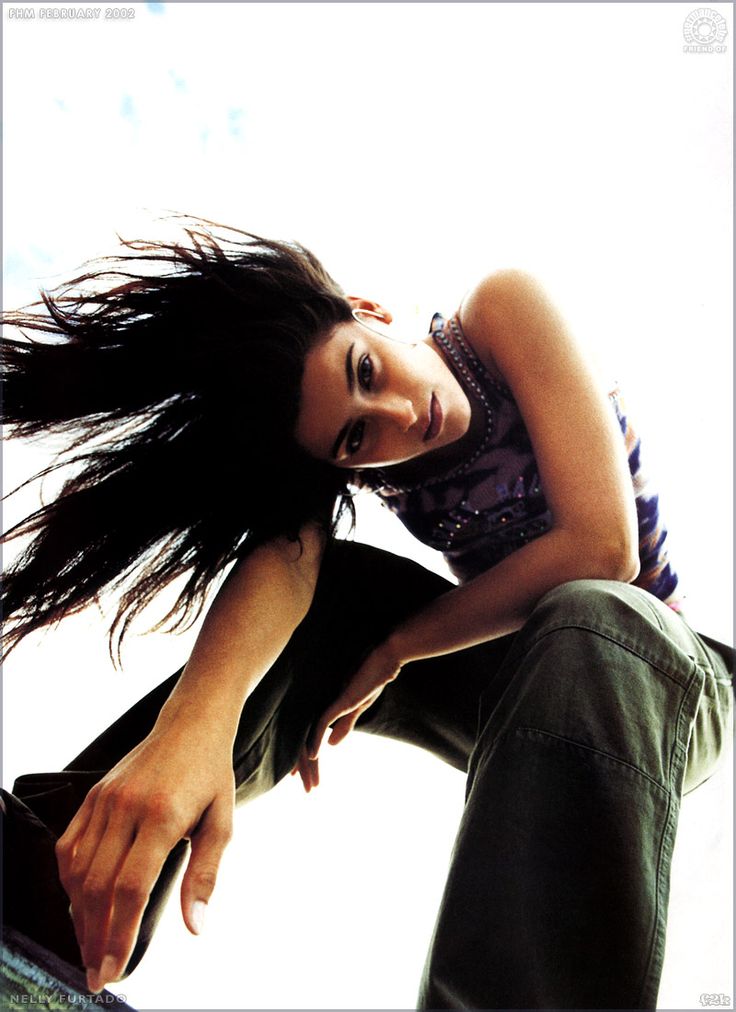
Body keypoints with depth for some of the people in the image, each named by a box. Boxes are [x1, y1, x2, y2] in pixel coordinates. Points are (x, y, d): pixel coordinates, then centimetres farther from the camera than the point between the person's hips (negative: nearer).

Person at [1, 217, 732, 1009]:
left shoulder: (502, 311, -22)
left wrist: (392, 652, -21)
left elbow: (601, 546, -30)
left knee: (588, 619, -39)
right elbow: (282, 558, -31)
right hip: (539, 685, 3)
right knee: (336, 590, -23)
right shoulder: (354, 456, -11)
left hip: (667, 676, -3)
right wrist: (194, 719, -53)